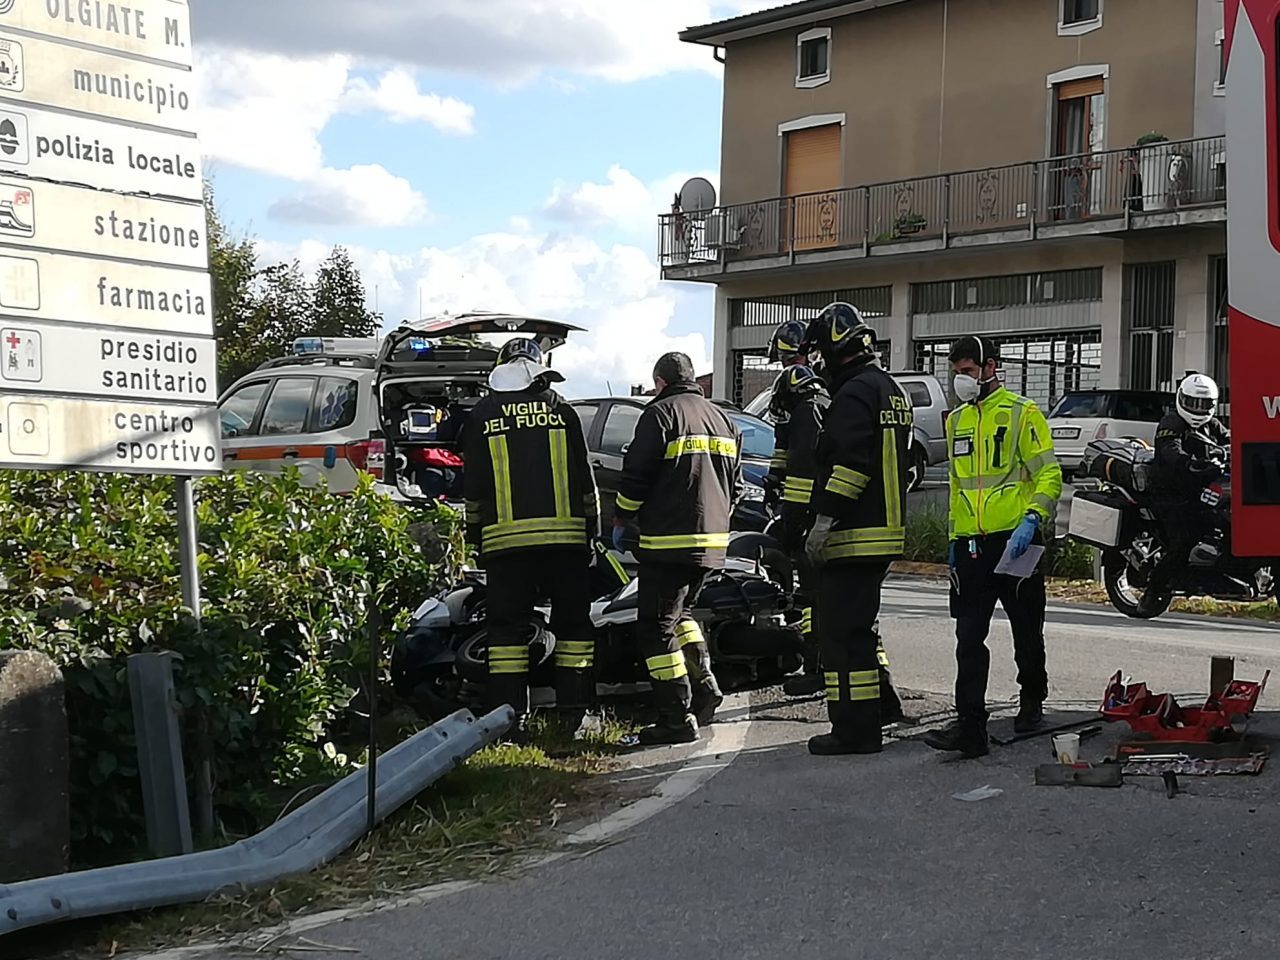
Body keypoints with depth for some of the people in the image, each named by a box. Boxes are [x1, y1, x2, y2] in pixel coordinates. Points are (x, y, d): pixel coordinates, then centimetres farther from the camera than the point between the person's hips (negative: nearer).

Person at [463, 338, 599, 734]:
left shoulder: (482, 416, 5)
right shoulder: (561, 411, 6)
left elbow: (474, 485, 7)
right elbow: (584, 478, 7)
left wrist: (474, 531, 17)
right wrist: (591, 526, 15)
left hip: (505, 537, 0)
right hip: (564, 534, 0)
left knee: (508, 626, 4)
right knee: (572, 620, 8)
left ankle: (509, 713, 1)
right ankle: (573, 711, 7)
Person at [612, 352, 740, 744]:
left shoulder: (661, 414, -8)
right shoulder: (722, 419, 16)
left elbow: (635, 476, -10)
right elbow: (734, 484, 21)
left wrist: (621, 520, 4)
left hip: (668, 541, -8)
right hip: (712, 542, 8)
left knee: (656, 627, -3)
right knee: (677, 611, 25)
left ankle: (678, 719, -6)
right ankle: (704, 683, 11)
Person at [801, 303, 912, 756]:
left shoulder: (855, 392, -14)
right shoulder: (891, 390, 19)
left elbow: (849, 463, -24)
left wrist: (824, 519, -22)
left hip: (853, 534, -11)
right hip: (886, 530, 11)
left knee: (842, 630, -7)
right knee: (860, 627, 18)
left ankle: (854, 730, -6)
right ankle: (868, 721, 24)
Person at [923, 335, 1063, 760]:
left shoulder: (1022, 413, -5)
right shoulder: (956, 420, 16)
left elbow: (1049, 474, -9)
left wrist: (1031, 519, -22)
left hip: (1015, 540, -5)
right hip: (971, 545, 5)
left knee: (1027, 632, 11)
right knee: (969, 638, -5)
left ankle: (1031, 703, 31)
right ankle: (970, 725, -10)